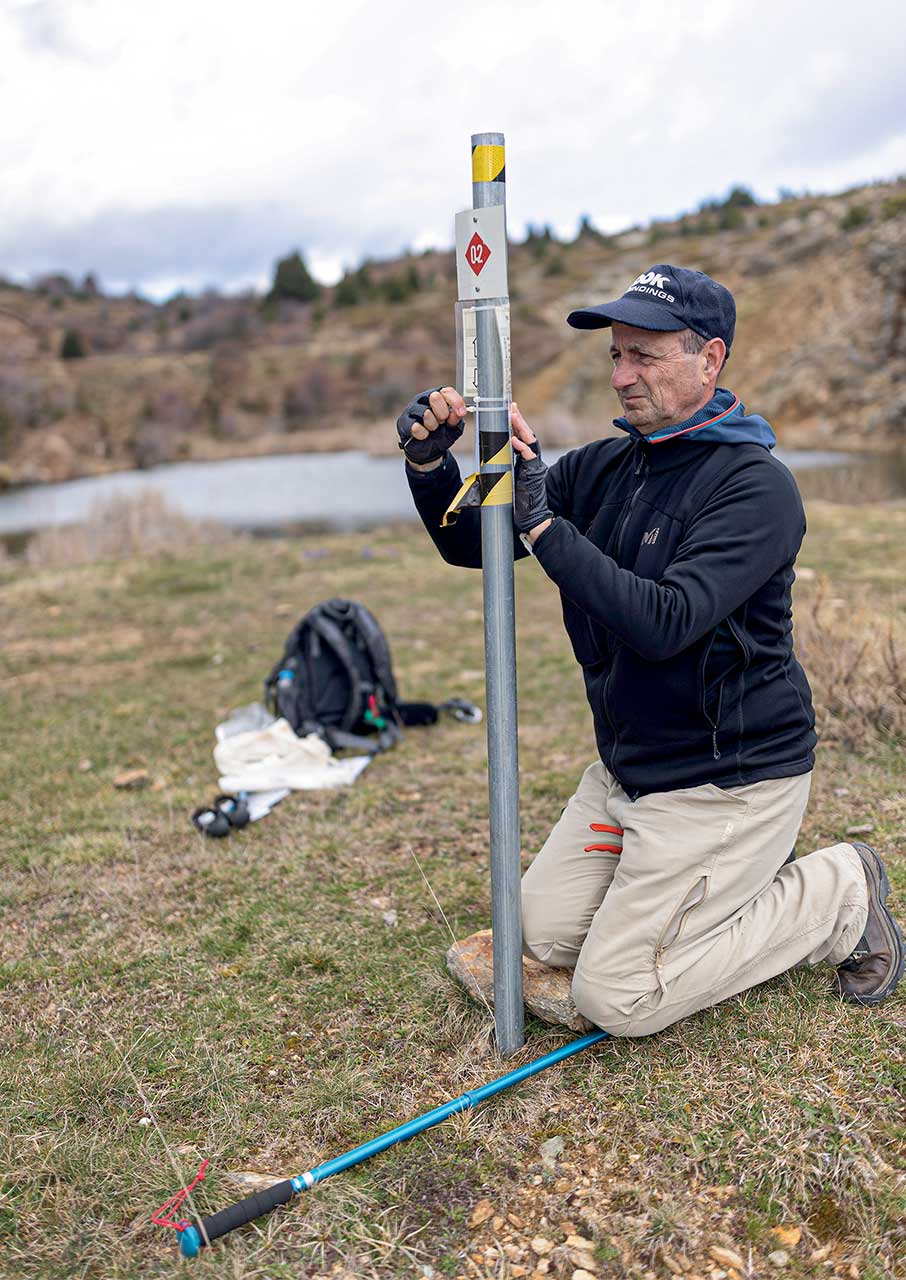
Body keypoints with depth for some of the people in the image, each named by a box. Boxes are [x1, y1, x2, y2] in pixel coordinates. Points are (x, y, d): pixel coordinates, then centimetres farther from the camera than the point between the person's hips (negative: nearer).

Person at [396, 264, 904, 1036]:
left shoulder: (756, 486, -19)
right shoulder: (600, 468, 3)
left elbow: (664, 624, -32)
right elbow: (472, 544, 2)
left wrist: (543, 522, -32)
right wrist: (430, 463, -17)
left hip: (728, 781, -7)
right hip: (626, 770, 8)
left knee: (616, 999, -5)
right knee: (547, 935, 13)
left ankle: (838, 898, 10)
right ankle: (740, 885, 24)